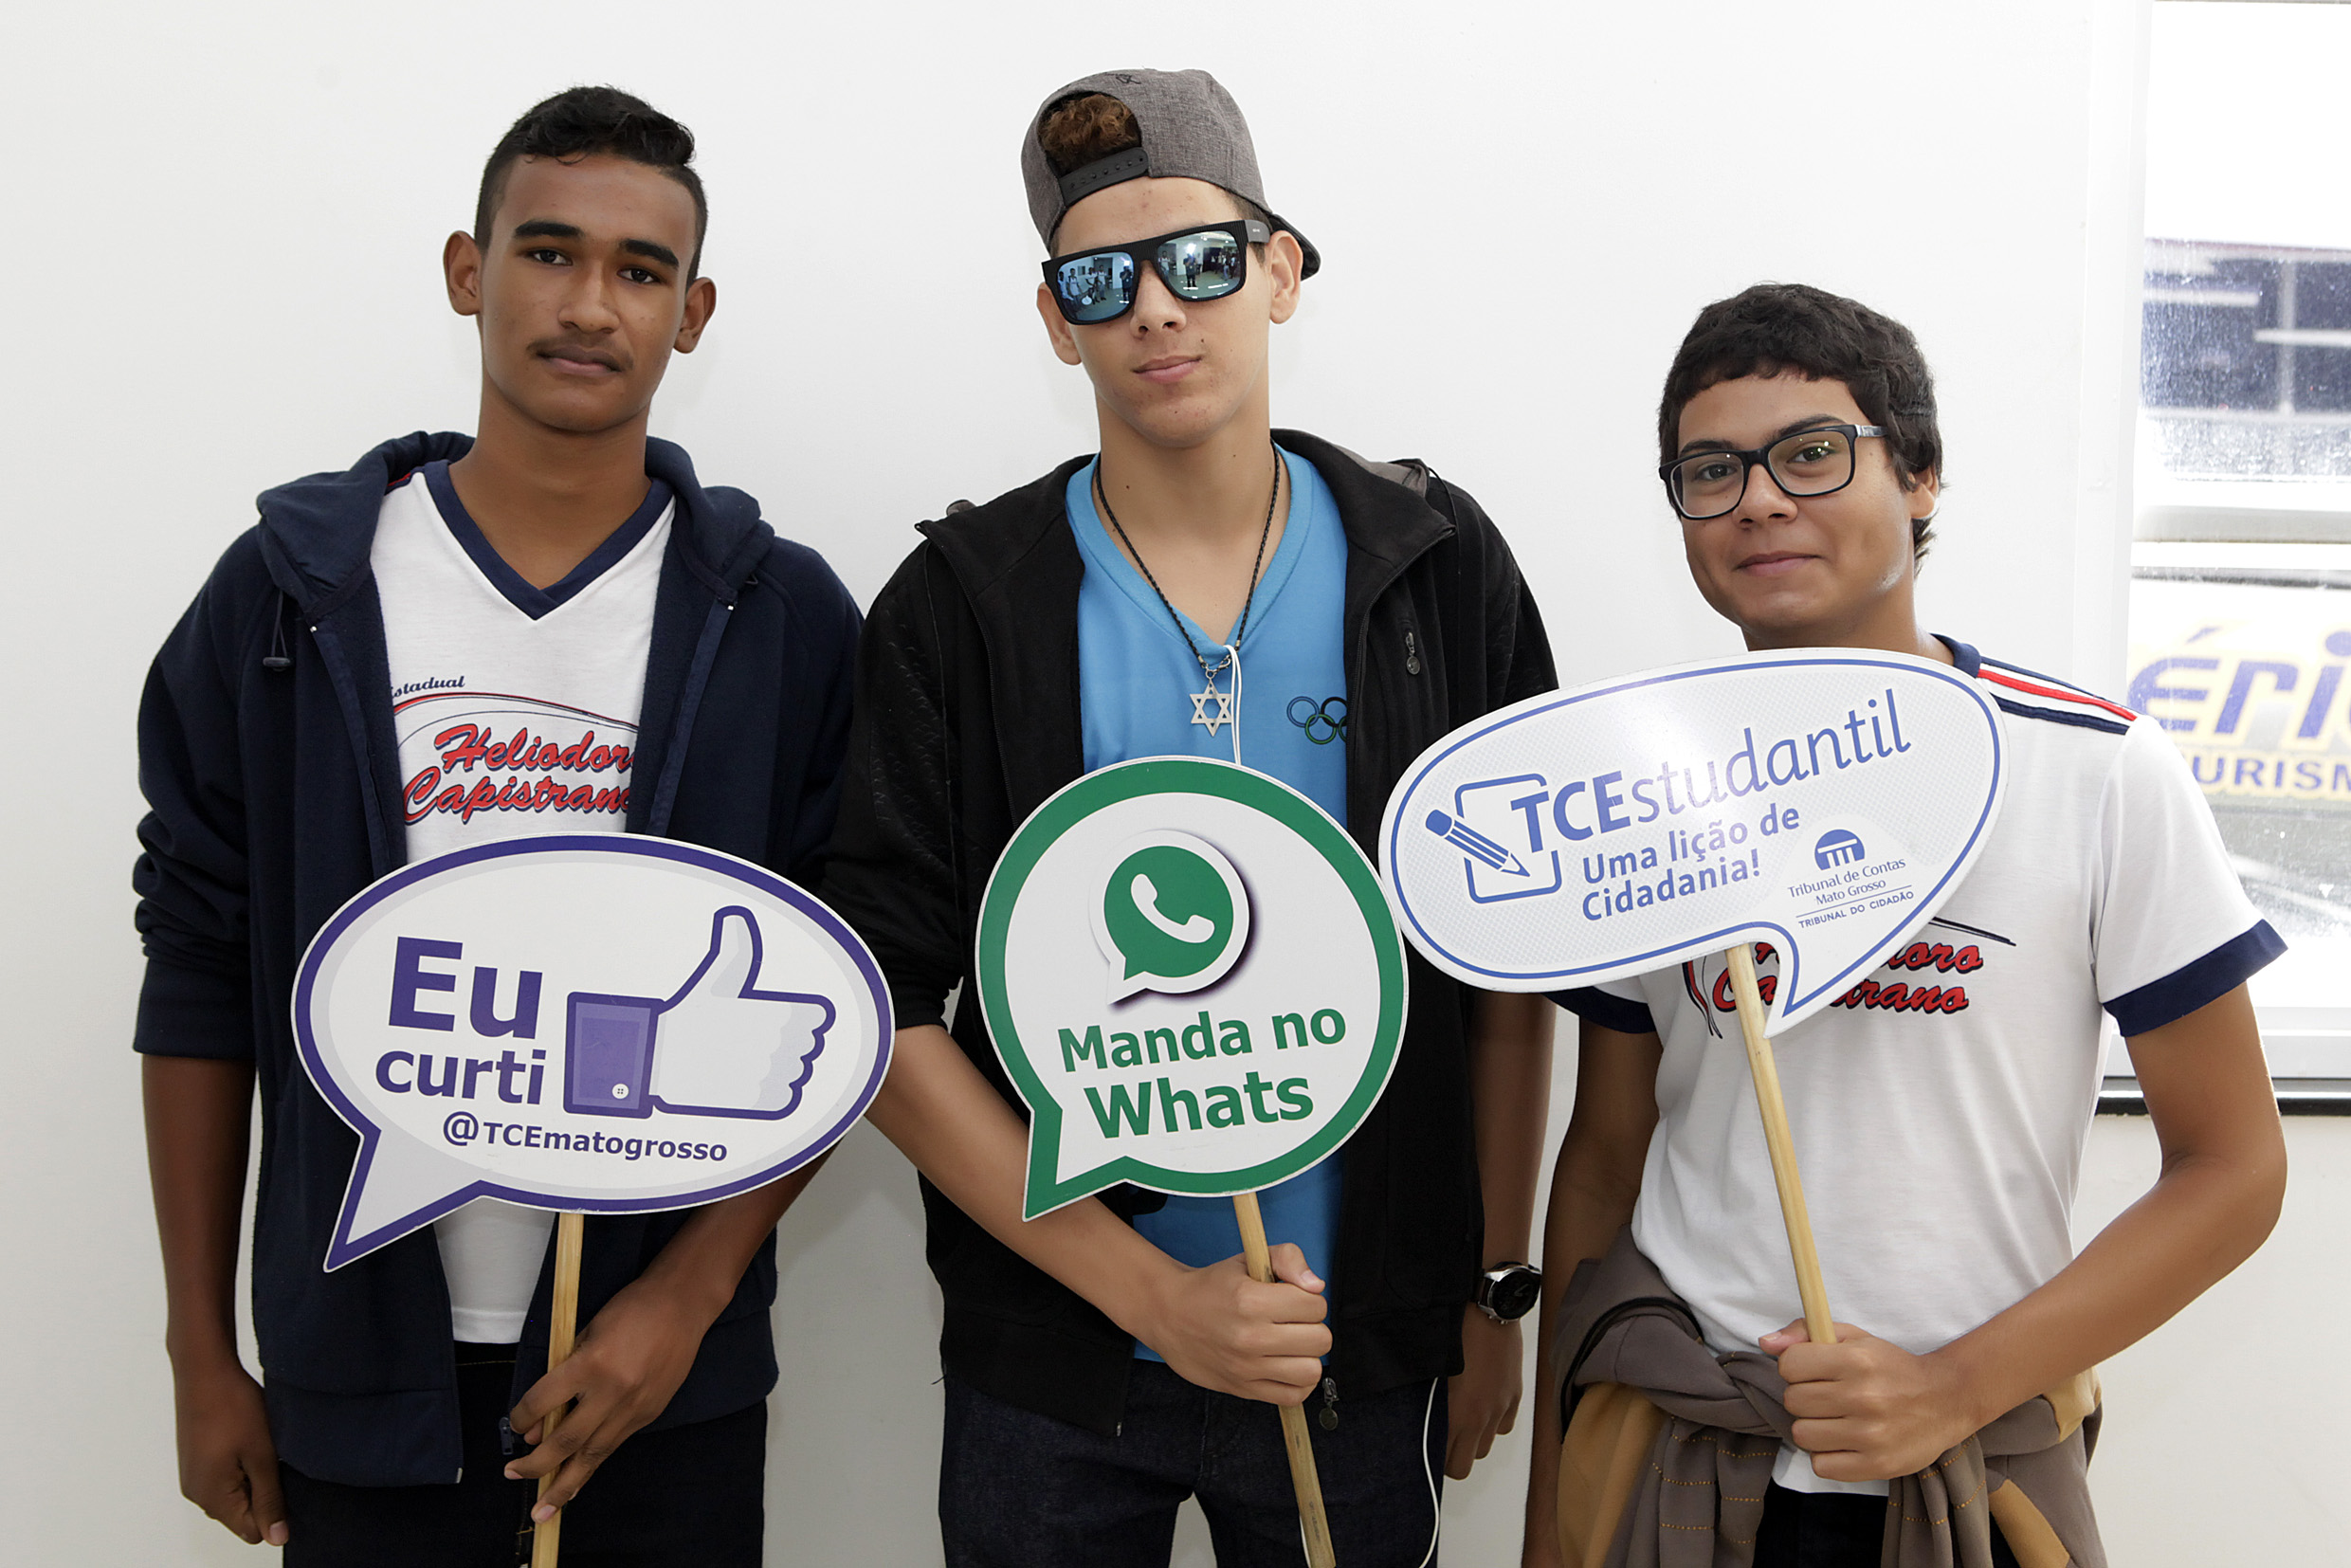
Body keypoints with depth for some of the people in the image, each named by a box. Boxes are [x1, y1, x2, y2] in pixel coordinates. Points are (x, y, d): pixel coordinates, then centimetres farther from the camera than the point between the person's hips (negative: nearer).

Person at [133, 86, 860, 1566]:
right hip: (362, 1372, 1)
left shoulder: (784, 618, -2)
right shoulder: (290, 590, 0)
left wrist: (690, 1293, -11)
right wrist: (203, 1358, 4)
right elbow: (201, 982, 3)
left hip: (667, 1376, 0)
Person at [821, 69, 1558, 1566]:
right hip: (1053, 1370, 0)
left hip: (1366, 1358, 1)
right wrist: (1148, 1291, -15)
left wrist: (1495, 1289, 2)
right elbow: (885, 1009, -9)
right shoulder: (963, 604, -6)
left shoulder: (1439, 567, -1)